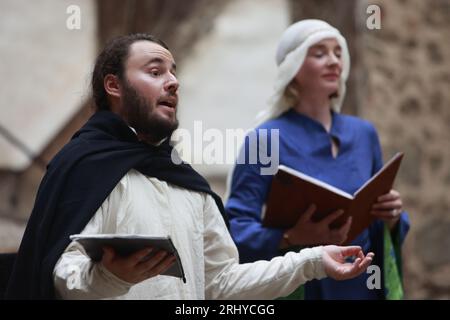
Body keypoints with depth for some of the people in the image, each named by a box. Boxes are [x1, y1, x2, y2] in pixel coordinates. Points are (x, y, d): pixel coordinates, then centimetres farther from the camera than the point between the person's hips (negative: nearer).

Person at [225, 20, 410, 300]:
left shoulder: (364, 134, 7)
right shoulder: (265, 140, -9)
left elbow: (382, 232, 12)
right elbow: (236, 229, -17)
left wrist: (392, 217, -9)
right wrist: (293, 238, -32)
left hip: (364, 286, 5)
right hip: (299, 289, -5)